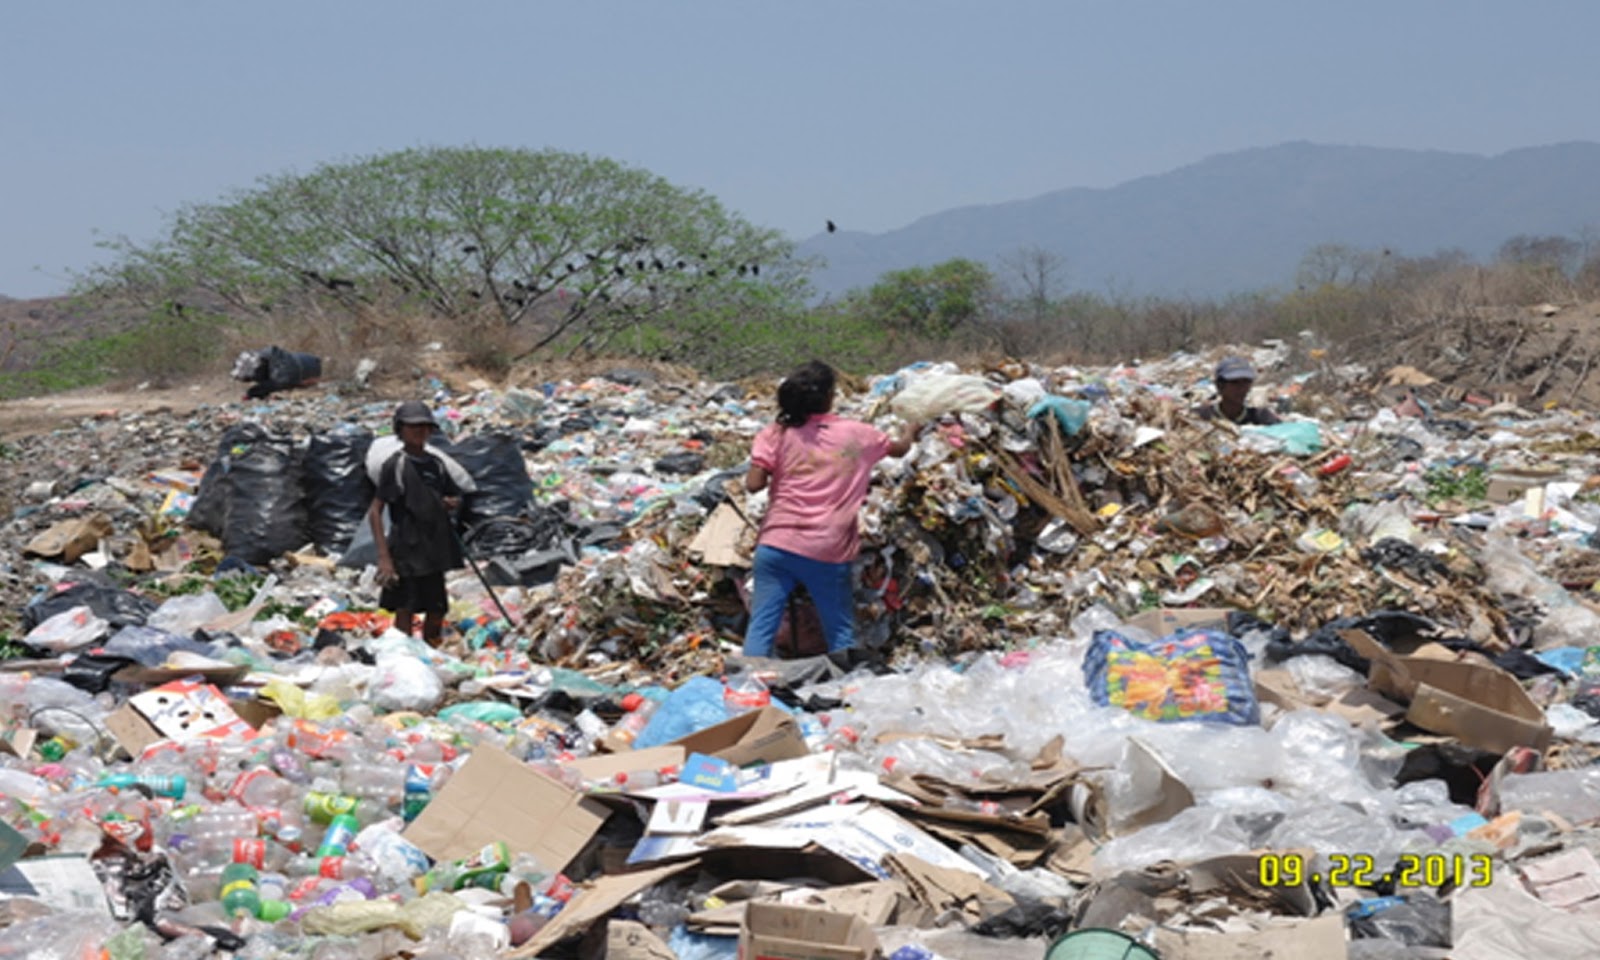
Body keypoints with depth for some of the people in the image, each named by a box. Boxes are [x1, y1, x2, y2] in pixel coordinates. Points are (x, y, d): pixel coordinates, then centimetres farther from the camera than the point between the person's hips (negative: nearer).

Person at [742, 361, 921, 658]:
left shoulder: (776, 434, 0)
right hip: (828, 552, 0)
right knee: (841, 633, 12)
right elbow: (900, 448, 24)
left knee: (761, 625, 3)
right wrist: (910, 431, 46)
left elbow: (754, 484, -6)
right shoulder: (857, 434, 5)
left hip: (776, 544, 0)